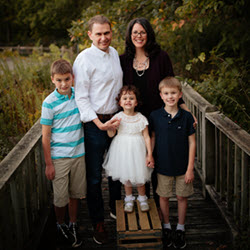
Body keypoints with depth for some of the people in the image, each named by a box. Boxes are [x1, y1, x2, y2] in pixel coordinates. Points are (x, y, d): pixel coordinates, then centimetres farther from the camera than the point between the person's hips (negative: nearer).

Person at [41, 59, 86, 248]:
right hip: (59, 157, -4)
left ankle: (73, 225, 33)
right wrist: (48, 164, -8)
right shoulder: (49, 103, -13)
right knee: (61, 197, 6)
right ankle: (61, 226, 31)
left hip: (78, 153, 4)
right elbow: (46, 136, -9)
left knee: (76, 193, 14)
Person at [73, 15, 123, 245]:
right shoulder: (84, 59, -14)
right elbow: (81, 98, -16)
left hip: (117, 119, 7)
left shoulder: (114, 53, 8)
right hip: (95, 124, -7)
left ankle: (116, 208, 41)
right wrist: (99, 123, -21)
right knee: (94, 176, 3)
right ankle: (98, 223, 19)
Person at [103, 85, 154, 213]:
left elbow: (146, 137, -2)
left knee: (139, 177, 5)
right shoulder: (117, 117, -4)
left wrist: (149, 154, -5)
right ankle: (129, 199, 31)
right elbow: (111, 134, -1)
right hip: (123, 150, 1)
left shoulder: (141, 118, -5)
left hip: (137, 149, -1)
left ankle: (142, 199, 29)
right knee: (126, 177, 12)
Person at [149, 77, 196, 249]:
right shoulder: (155, 116, -6)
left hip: (182, 166, 0)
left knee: (182, 197, 10)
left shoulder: (186, 116, -8)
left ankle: (180, 229, 29)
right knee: (164, 197, 11)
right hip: (163, 165, 1)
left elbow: (192, 143, -5)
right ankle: (166, 227, 32)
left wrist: (190, 168, -6)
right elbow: (152, 138, 6)